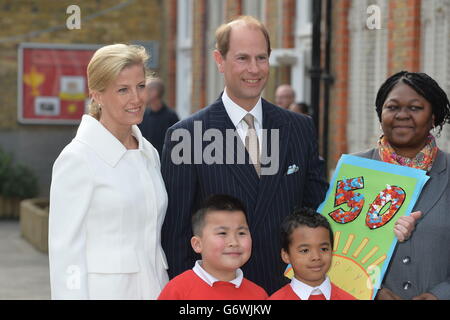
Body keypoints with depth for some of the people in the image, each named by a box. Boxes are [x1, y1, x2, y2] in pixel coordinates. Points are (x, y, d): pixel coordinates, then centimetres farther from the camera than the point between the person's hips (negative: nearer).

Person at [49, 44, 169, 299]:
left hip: (153, 287, 6)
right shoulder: (77, 158, -10)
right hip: (102, 289, -6)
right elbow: (66, 249, -11)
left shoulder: (149, 154, 11)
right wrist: (73, 294, -16)